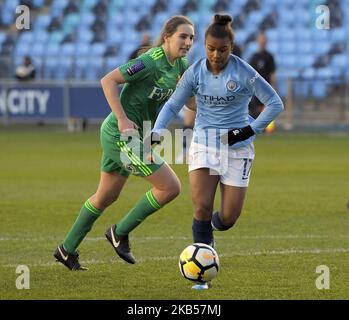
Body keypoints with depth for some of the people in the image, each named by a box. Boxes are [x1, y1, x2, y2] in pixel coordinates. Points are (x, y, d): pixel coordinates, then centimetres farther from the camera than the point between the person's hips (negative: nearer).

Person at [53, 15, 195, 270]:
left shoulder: (181, 66, 5)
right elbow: (108, 80, -22)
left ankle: (67, 250, 32)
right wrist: (122, 119, -26)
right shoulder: (151, 62, -21)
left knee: (106, 197, 20)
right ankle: (120, 233, 3)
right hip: (121, 134, -10)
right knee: (171, 187, -10)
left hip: (135, 136, 10)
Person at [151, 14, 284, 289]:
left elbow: (275, 104, -5)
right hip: (203, 145, 1)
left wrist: (251, 129, -14)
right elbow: (173, 105, 6)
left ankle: (210, 226, 36)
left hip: (237, 147, -1)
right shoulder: (195, 72, -3)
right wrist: (157, 131, -11)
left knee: (228, 219, -3)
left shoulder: (244, 72, -11)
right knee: (202, 207, -15)